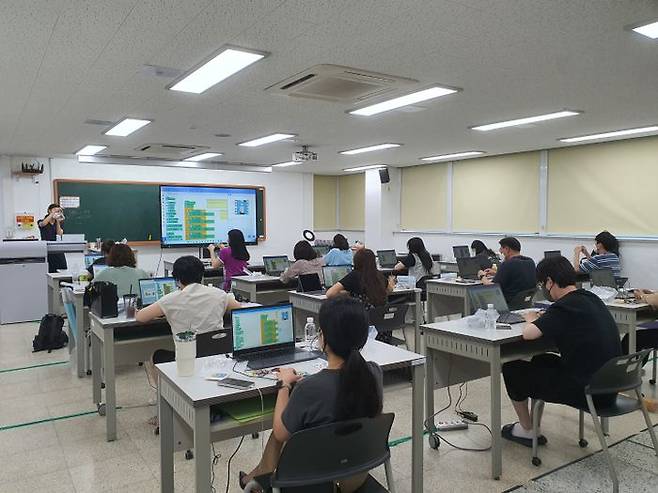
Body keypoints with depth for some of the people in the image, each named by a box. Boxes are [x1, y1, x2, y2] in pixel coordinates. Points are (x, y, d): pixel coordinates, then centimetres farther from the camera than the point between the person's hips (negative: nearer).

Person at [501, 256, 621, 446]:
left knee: (512, 370, 5)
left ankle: (527, 431, 21)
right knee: (541, 361, 27)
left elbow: (528, 333, -24)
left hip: (586, 390, -9)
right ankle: (533, 426, 34)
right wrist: (544, 319, 10)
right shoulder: (591, 299, 6)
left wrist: (532, 320, -3)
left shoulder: (566, 307, -20)